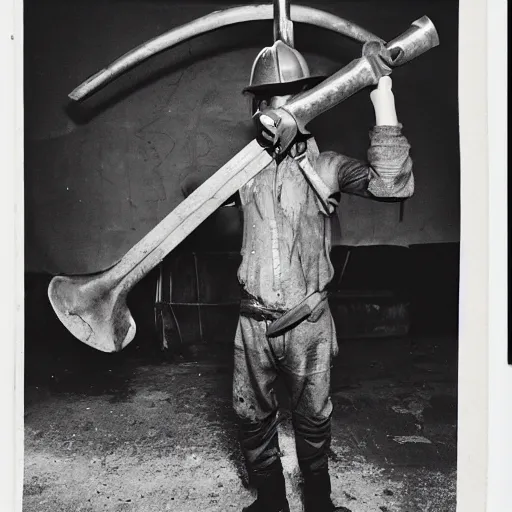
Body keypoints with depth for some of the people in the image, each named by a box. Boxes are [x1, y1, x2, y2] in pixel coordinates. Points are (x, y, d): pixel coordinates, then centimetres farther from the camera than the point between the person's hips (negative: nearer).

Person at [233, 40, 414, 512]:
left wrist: (382, 96, -23)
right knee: (253, 416, 15)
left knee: (313, 418, 15)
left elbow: (391, 184, -20)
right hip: (254, 319, 2)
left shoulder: (325, 166, -6)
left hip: (309, 320, -2)